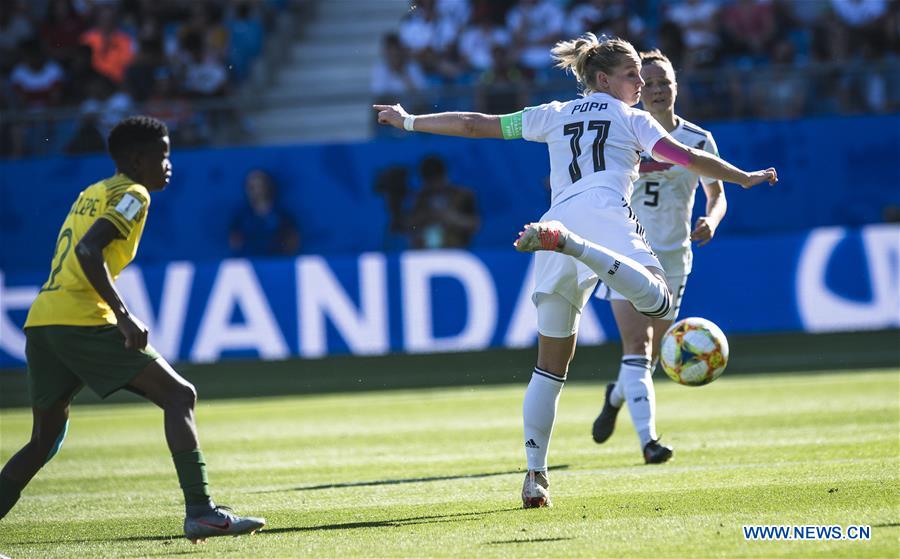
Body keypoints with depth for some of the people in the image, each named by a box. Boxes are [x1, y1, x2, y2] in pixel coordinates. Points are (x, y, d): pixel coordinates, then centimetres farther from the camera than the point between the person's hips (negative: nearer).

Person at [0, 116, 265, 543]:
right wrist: (123, 315, -22)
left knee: (46, 439, 17)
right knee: (178, 395, -6)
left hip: (41, 321, 9)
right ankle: (200, 513, -17)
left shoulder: (91, 194, 25)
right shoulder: (132, 195, -2)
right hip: (82, 320, -9)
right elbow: (88, 251, -18)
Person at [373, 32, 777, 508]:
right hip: (605, 215, -5)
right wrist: (744, 178, 20)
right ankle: (565, 240, -46)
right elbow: (688, 158, 10)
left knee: (551, 363, 11)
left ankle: (535, 474, 2)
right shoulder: (631, 119, 19)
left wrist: (409, 121, 41)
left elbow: (474, 125, 31)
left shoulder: (553, 115, 29)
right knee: (659, 302, -31)